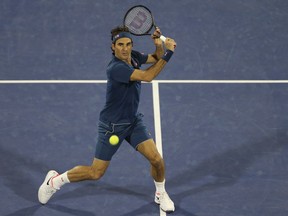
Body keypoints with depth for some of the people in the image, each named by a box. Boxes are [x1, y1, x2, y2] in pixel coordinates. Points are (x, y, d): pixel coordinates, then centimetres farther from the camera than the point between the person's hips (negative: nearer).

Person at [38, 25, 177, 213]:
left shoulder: (133, 56, -6)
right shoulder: (116, 68, -30)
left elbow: (156, 58, 9)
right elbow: (148, 76, -36)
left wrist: (159, 45, -13)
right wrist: (169, 52, -31)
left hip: (134, 120, 6)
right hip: (112, 125, -6)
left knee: (157, 159, -7)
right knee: (96, 173, 3)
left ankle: (161, 194, 22)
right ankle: (55, 180, 26)